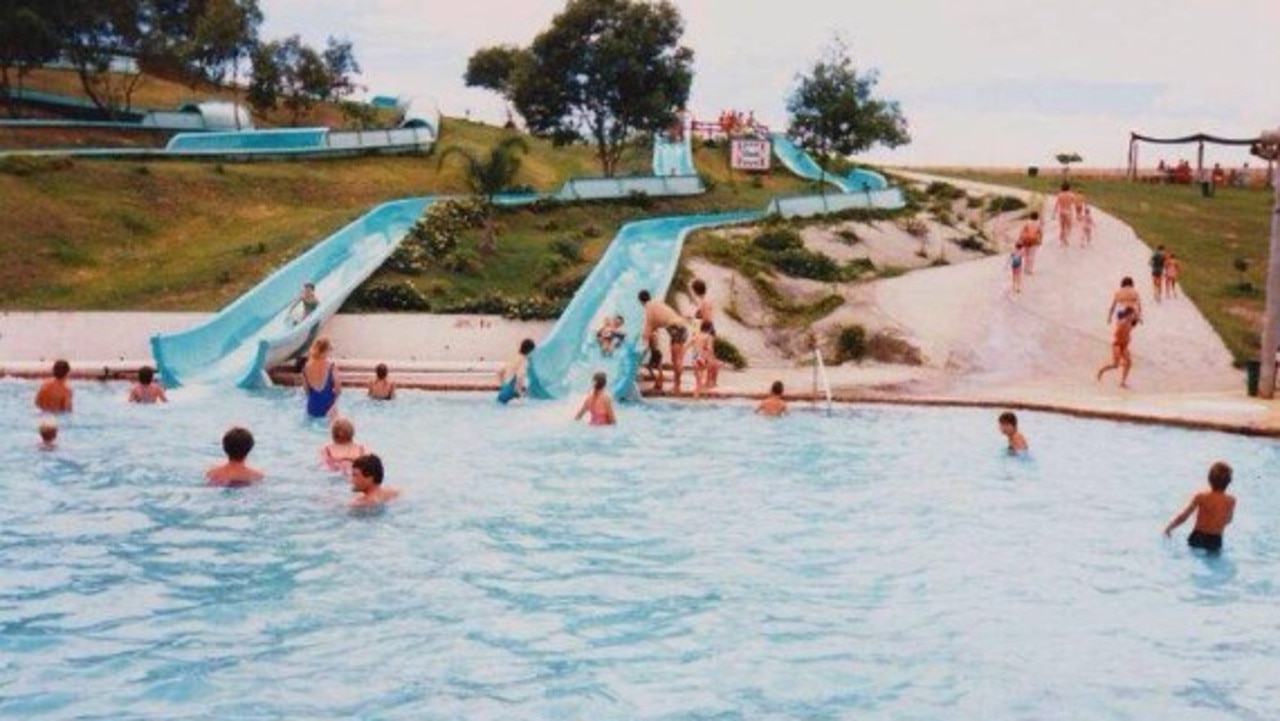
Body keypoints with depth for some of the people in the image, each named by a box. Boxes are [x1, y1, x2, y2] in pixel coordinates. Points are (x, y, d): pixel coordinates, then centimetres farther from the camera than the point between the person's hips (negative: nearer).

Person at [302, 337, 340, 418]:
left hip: (312, 410, 4)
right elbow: (338, 390, -9)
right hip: (327, 410, -4)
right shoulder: (331, 366, -19)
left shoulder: (306, 367, -8)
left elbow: (306, 389, 3)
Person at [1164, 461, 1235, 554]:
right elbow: (1228, 520, 8)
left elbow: (1183, 517, -10)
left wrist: (1169, 528, 4)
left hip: (1197, 538, 0)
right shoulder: (1230, 500, -9)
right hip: (1214, 541, 0)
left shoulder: (1201, 497, -12)